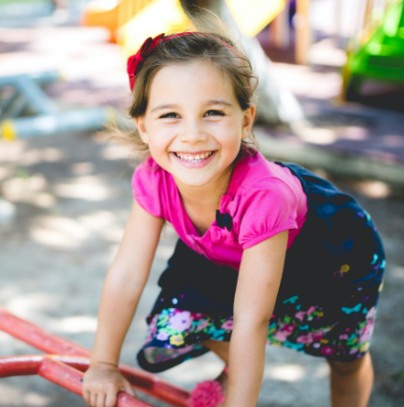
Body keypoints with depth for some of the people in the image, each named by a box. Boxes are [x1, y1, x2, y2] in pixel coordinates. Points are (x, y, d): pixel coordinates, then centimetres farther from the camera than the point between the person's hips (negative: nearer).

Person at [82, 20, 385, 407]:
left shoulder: (262, 194, -44)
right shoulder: (154, 179, -29)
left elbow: (250, 320, -40)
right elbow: (126, 276, -20)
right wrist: (103, 365, -14)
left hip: (334, 257, -4)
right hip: (231, 259, 4)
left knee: (346, 361, 11)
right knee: (179, 317, -4)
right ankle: (234, 370, 27)